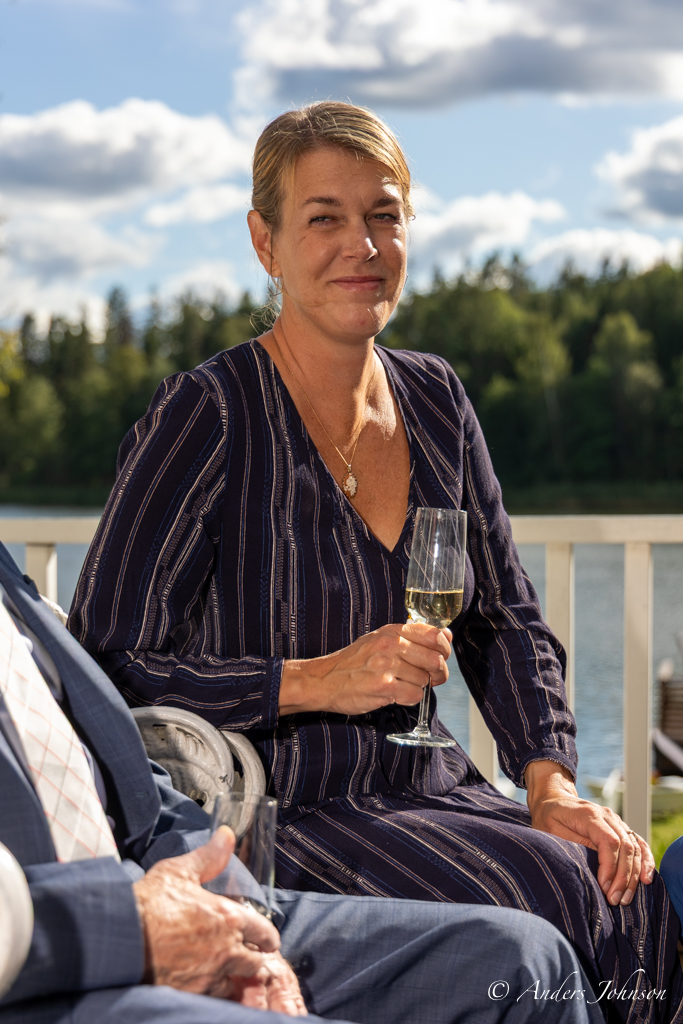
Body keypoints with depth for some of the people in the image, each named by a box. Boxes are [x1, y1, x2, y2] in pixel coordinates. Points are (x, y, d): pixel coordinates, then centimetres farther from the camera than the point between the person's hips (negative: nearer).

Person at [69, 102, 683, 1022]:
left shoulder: (434, 398, 9)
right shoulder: (205, 415, -12)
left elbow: (506, 622, 14)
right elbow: (104, 665, -12)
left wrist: (553, 785, -3)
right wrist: (318, 681, -20)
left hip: (428, 792, 6)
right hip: (271, 814, -6)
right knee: (552, 896, -28)